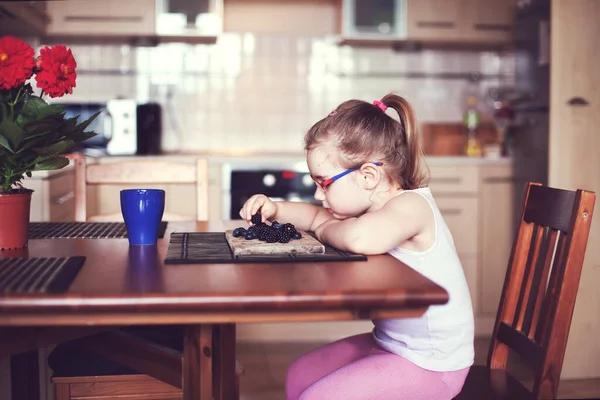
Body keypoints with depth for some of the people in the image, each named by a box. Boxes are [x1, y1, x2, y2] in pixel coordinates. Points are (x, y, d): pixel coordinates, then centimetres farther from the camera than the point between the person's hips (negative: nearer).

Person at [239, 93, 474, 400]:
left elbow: (359, 239, -46)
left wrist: (324, 230, -23)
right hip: (388, 343, 9)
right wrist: (275, 210, -2)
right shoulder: (374, 208, 2)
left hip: (429, 364, -9)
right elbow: (318, 216, 19)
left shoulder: (411, 205, -25)